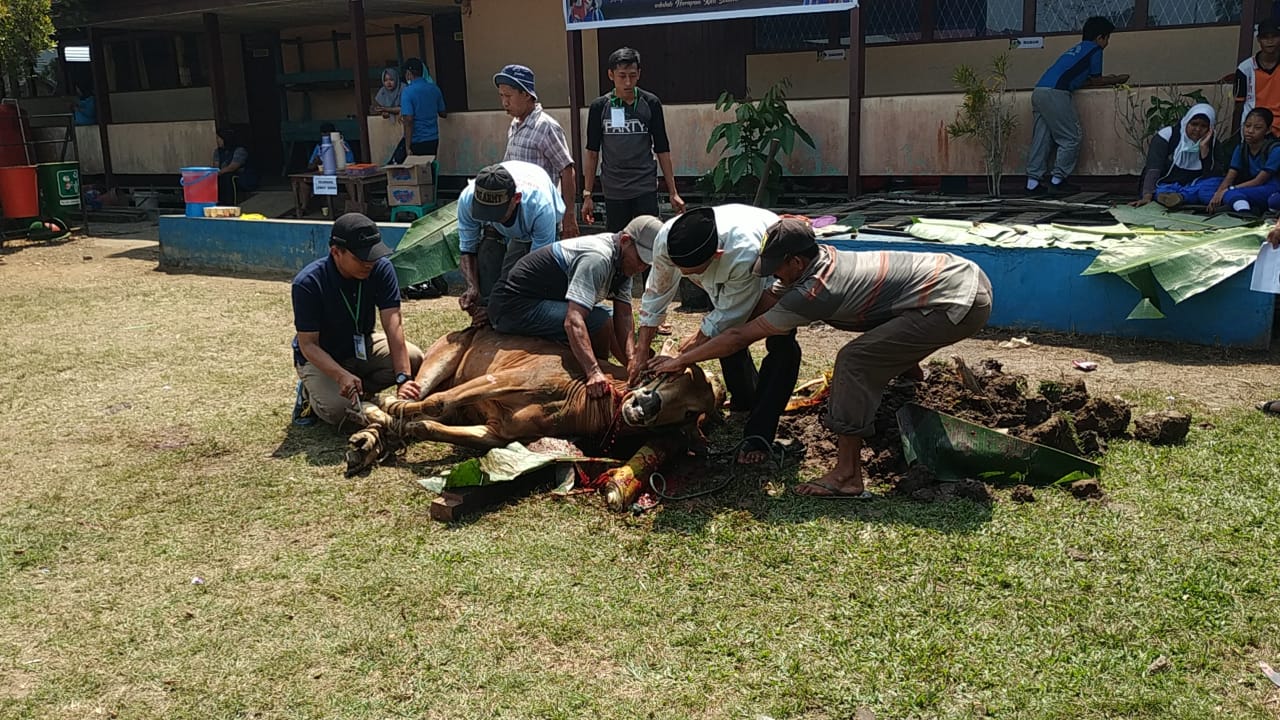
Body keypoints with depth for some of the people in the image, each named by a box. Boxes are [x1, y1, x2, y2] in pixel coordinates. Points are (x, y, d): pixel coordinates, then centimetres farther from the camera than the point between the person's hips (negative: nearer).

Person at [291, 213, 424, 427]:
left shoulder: (381, 268, -20)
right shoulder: (307, 283, -28)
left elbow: (393, 323, -27)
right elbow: (308, 344, -25)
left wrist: (403, 378, -38)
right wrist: (342, 376, -44)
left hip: (363, 347, 4)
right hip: (320, 358, -4)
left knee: (414, 359, -21)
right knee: (338, 410, -29)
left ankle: (358, 391, -1)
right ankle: (311, 391, 6)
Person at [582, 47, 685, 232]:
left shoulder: (650, 103, 0)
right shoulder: (600, 107, 1)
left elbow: (662, 149, 5)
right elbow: (592, 152, 7)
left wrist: (673, 192, 3)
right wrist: (587, 195, 4)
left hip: (646, 189, -1)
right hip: (614, 191, 1)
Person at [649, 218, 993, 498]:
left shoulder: (816, 290, -19)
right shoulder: (819, 258, 5)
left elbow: (741, 337, -13)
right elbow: (762, 304, 13)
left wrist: (680, 360, -5)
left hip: (961, 304, -10)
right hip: (967, 274, 10)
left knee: (855, 360, -15)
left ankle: (847, 476, -13)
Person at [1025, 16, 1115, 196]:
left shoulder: (1077, 48, 31)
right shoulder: (1095, 49, 7)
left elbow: (1082, 77, 34)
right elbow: (1096, 81, 11)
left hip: (1038, 91, 8)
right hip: (1055, 93, -8)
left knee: (1041, 139, 7)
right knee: (1071, 138, -1)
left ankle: (1033, 182, 2)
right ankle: (1058, 180, -1)